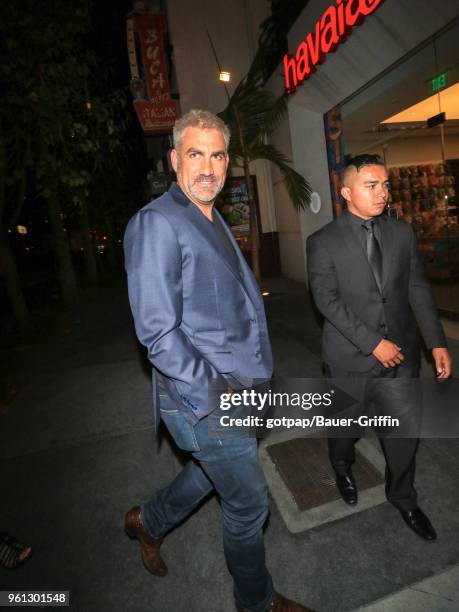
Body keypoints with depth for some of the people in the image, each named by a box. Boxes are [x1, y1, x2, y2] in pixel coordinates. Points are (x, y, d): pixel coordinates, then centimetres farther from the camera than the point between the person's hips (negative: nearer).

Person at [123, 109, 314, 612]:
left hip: (237, 385, 9)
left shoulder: (213, 221, 13)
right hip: (203, 397, -9)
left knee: (213, 469, 27)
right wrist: (215, 392, -21)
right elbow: (158, 332, -22)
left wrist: (251, 378, 16)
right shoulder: (156, 223, -17)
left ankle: (147, 523, 53)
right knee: (248, 502, 10)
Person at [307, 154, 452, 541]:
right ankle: (343, 467, 52)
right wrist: (373, 343, -19)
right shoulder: (323, 243, -10)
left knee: (406, 428, 13)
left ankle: (402, 497, 41)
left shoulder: (402, 234, 3)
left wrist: (437, 343, -5)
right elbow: (328, 301, -16)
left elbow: (418, 291, 2)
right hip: (350, 357, -3)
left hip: (400, 353, 3)